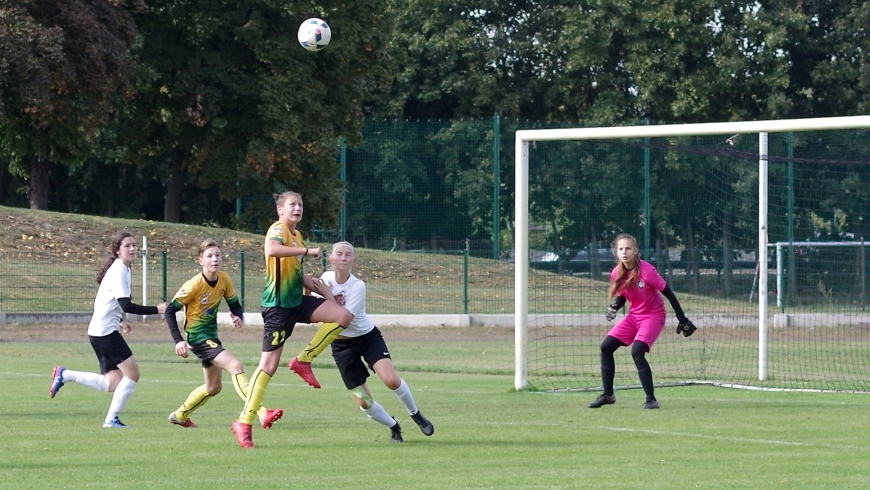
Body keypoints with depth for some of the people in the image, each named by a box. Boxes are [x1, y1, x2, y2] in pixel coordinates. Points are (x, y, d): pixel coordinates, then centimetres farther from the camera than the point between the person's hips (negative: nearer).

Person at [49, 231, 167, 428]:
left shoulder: (123, 270, 16)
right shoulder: (119, 271, -15)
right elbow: (126, 305, -24)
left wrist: (120, 321, 20)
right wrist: (156, 310, -22)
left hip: (100, 332, 10)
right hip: (105, 331, -10)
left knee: (113, 383, 7)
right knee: (132, 373, -8)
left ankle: (65, 375, 11)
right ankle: (111, 419, -3)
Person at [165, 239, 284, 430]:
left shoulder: (224, 279, -3)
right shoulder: (195, 284, -20)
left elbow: (234, 304, 9)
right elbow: (170, 310, -14)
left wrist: (238, 317, -15)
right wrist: (178, 340, -21)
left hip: (212, 335, 8)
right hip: (198, 337, -8)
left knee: (214, 387, 19)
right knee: (235, 366, -25)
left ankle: (179, 416, 38)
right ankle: (262, 414, -34)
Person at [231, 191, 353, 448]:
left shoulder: (297, 235, 14)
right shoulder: (278, 229, -13)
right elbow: (272, 249, -38)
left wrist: (308, 280, 11)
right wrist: (307, 250, -35)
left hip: (297, 301, 8)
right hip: (278, 305, -8)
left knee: (344, 316, -7)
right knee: (269, 364, -8)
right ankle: (244, 422, -2)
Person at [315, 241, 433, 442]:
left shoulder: (358, 286, -20)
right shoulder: (326, 278, -7)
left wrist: (327, 294, -30)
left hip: (367, 337, -3)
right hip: (342, 345, 3)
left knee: (391, 379, -25)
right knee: (364, 402, -1)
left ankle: (415, 414, 2)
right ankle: (393, 427, 26)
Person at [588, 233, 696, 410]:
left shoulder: (646, 270, -23)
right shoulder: (617, 273, -5)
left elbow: (668, 293, -16)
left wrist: (682, 320, -16)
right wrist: (614, 307, -14)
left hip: (654, 315, -7)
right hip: (634, 316, 7)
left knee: (637, 352, -25)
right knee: (606, 347, -1)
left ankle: (651, 399, -15)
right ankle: (608, 395, 12)